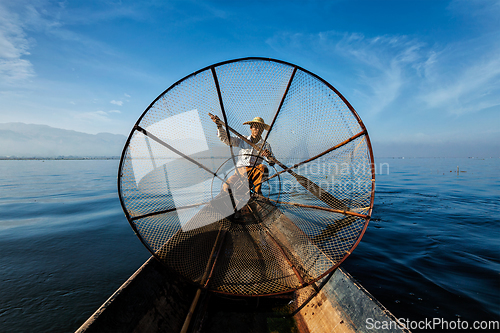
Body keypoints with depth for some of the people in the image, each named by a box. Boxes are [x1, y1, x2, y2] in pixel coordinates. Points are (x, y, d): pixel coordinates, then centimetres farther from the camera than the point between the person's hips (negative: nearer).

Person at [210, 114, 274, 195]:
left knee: (263, 168, -34)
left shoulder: (265, 145, 9)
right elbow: (225, 138, 4)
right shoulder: (242, 140, 11)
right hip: (240, 171, 1)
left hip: (255, 173, 0)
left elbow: (272, 162, -3)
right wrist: (219, 126, -13)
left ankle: (257, 192, -14)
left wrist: (269, 156, -27)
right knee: (226, 187, -24)